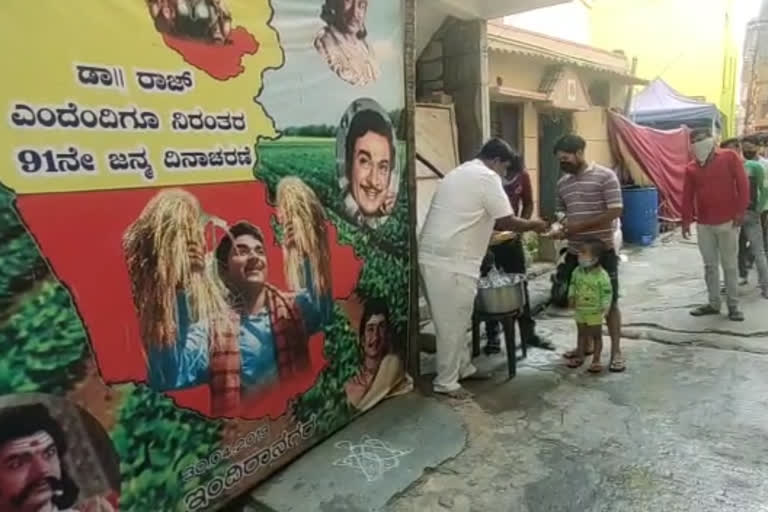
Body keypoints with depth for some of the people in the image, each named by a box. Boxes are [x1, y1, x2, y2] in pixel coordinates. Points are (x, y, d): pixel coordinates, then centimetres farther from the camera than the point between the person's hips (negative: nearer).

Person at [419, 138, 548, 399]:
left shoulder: (459, 173, 22)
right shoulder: (486, 177, -7)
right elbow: (507, 221, -5)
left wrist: (489, 234, 31)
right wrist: (534, 225, 11)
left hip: (432, 256, 10)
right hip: (451, 262, -10)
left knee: (455, 320, 20)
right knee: (453, 323, 1)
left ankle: (463, 367, 34)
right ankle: (446, 382, 13)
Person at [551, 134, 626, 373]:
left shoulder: (605, 176, -9)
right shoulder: (562, 183, 8)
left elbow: (615, 212, -15)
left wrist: (581, 225, -20)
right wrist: (561, 229, -6)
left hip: (603, 251, -6)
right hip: (575, 252, 6)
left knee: (609, 301, 2)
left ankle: (616, 351, 12)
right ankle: (586, 344, 29)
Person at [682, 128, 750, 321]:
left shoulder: (730, 157, -2)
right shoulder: (691, 168, 7)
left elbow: (742, 184, -4)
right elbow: (687, 196, 7)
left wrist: (740, 211, -9)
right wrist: (686, 220, 2)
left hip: (728, 222, -3)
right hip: (703, 224, 3)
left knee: (730, 265, 3)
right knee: (710, 265, 9)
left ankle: (733, 305, 12)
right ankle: (714, 303, 19)